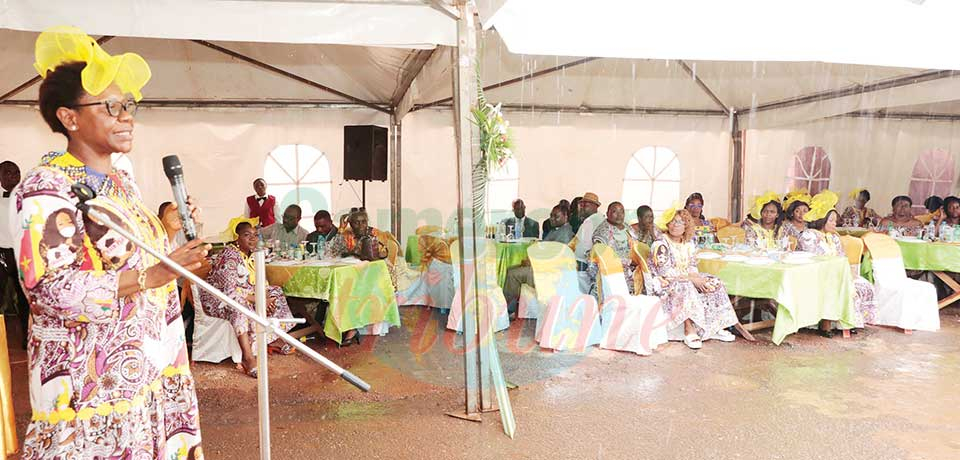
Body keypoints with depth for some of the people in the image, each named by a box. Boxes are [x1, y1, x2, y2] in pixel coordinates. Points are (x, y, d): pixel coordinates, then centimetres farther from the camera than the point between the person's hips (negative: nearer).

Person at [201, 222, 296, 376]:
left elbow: (259, 282, 6)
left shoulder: (254, 253, 3)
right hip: (217, 299, -9)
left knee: (275, 292, 3)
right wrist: (258, 300, -25)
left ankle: (273, 339, 4)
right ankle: (248, 357, -40)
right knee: (240, 306, -38)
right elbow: (231, 292, -28)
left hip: (245, 295, 9)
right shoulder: (229, 256, -23)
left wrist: (266, 297, -15)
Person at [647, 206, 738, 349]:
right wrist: (691, 278, -22)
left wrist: (699, 279, -14)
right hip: (664, 285, -8)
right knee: (686, 288, -36)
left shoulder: (688, 243, 8)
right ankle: (689, 331, -33)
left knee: (714, 283, -7)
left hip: (687, 281, 8)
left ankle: (715, 327, -6)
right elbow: (665, 272, -21)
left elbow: (692, 267, 9)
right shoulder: (661, 244, -15)